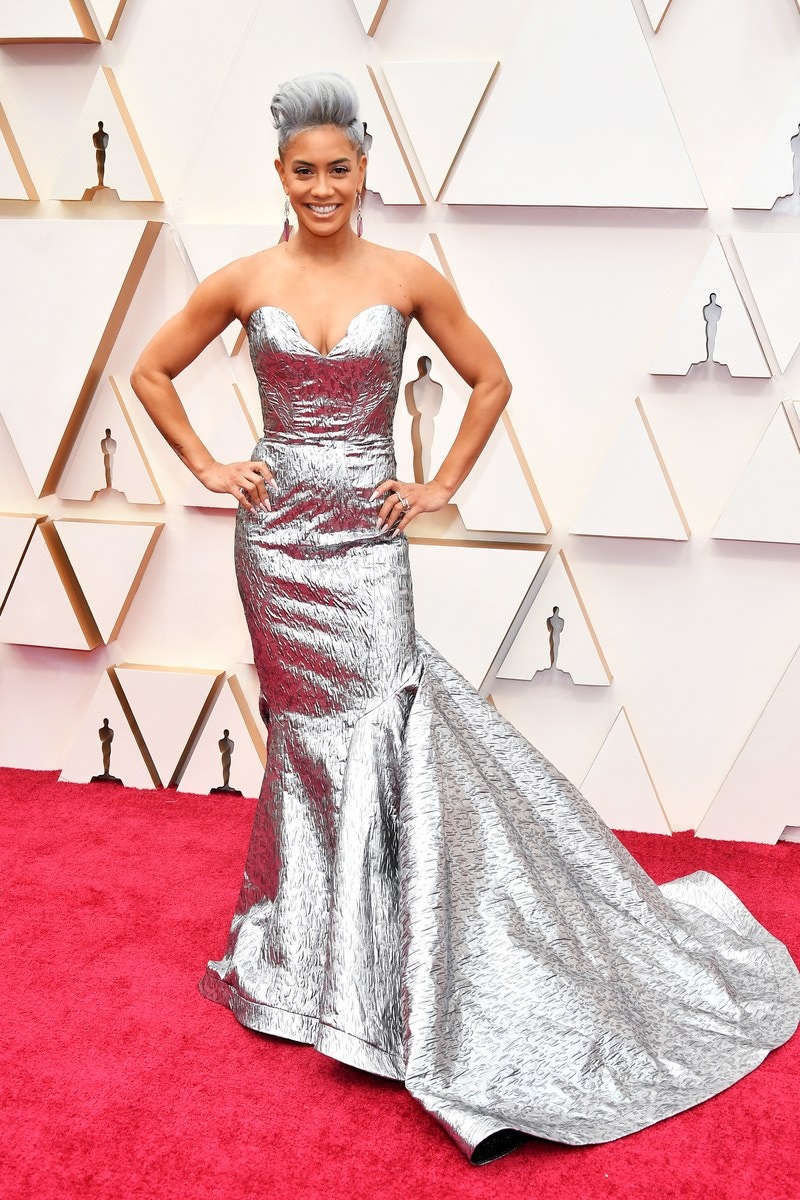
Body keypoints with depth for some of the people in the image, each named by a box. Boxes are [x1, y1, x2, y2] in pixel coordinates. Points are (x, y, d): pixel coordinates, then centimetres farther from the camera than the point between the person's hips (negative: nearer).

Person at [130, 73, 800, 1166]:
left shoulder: (408, 278, 0)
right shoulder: (246, 282, 2)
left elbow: (490, 381, 10)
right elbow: (151, 372, 12)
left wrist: (444, 485, 3)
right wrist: (206, 466, 4)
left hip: (365, 539, -1)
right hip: (276, 533, 1)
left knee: (367, 734, -5)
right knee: (309, 732, 8)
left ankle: (356, 974, 10)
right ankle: (311, 951, 26)